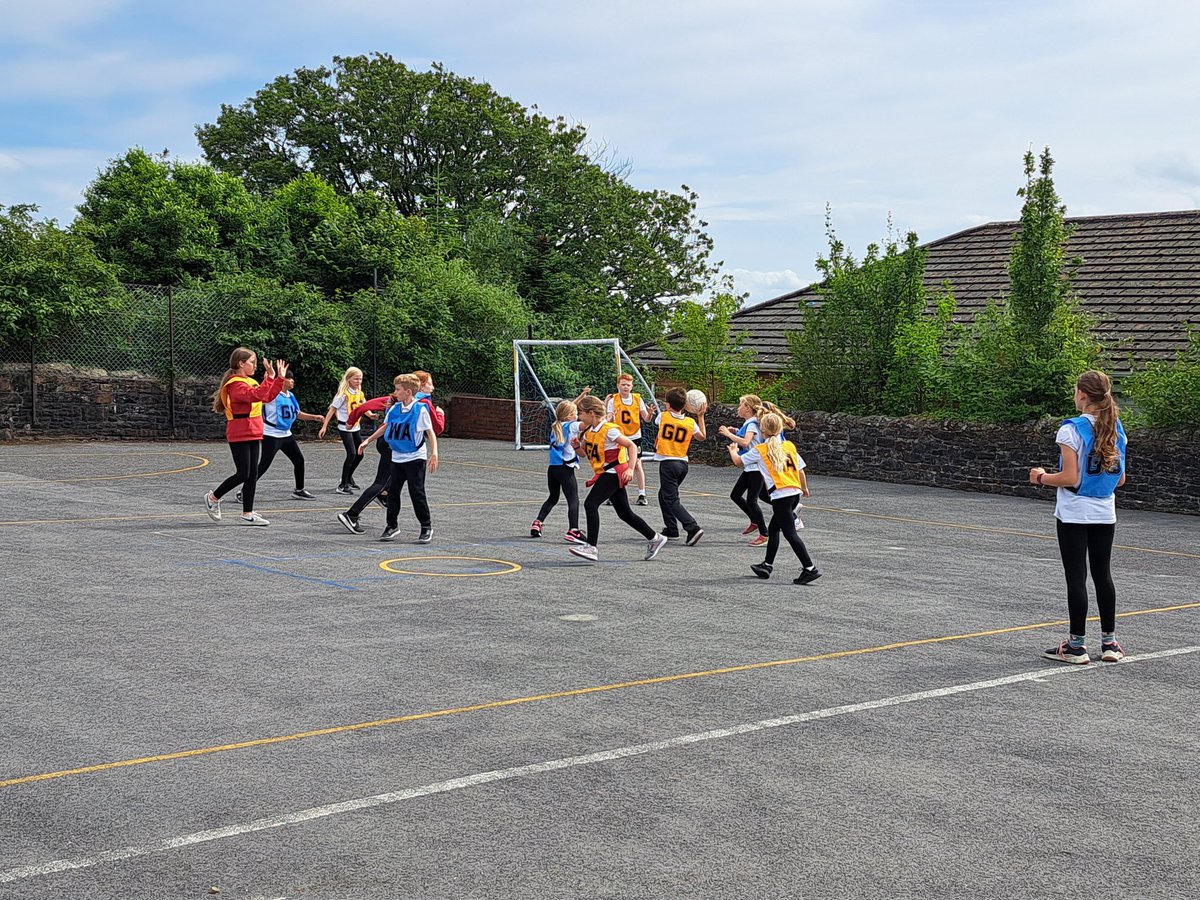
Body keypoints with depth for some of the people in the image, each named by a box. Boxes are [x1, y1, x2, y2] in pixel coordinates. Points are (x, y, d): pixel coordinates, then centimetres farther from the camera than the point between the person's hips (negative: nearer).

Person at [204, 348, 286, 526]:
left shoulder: (250, 382, 15)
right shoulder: (236, 384, -15)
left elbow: (268, 397, 17)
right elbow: (255, 396, -30)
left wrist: (280, 378, 10)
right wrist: (269, 378, -32)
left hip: (253, 435, 9)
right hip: (239, 436, -9)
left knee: (252, 475, 6)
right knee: (242, 474, -6)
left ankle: (247, 514, 9)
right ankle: (213, 498, 14)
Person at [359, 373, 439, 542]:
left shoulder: (420, 409, -12)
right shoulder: (395, 409, 4)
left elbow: (430, 433, -10)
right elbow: (385, 427, 19)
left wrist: (434, 454, -20)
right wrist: (368, 441, 22)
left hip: (416, 458, -6)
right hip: (397, 457, 6)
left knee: (417, 493, -5)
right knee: (392, 491, 7)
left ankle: (426, 527, 7)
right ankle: (392, 525, 19)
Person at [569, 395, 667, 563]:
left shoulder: (609, 430, -16)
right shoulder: (589, 431, 9)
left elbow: (631, 446, -14)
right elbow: (583, 452, 20)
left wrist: (630, 469, -22)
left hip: (613, 472, -9)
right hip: (605, 474, 9)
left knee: (590, 504, -20)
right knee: (625, 513, 13)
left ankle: (591, 547, -23)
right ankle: (655, 538, 26)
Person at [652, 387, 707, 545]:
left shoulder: (663, 416, -7)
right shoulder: (691, 422, 2)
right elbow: (702, 436, 21)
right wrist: (700, 416, 24)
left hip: (667, 463, -6)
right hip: (683, 463, 6)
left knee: (671, 500, -7)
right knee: (664, 495, 24)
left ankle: (693, 528, -23)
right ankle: (671, 529, 27)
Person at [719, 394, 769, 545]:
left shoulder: (752, 424, -16)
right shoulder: (748, 423, 12)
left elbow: (746, 442, -32)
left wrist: (728, 434, -22)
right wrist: (735, 432, 11)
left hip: (756, 468, -10)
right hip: (749, 467, 10)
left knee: (751, 500, -8)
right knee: (735, 495, 13)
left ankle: (764, 535, 0)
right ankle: (755, 521, 27)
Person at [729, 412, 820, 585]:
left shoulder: (759, 450, -1)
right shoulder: (790, 446, 11)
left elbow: (738, 461, 13)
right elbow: (800, 470, 14)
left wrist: (733, 451, 35)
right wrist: (805, 488, 31)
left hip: (780, 495, -7)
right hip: (794, 491, 7)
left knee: (790, 532, -7)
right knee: (773, 528, 21)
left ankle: (810, 569, -13)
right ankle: (767, 565, 29)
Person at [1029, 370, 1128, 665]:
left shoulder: (1072, 429, -14)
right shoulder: (1116, 429, 5)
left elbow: (1070, 478, -17)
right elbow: (1120, 478, 8)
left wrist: (1041, 477, -1)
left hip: (1074, 514, -6)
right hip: (1105, 514, 6)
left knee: (1076, 577, -1)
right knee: (1103, 575, 12)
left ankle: (1076, 645, 4)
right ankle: (1109, 643, 16)